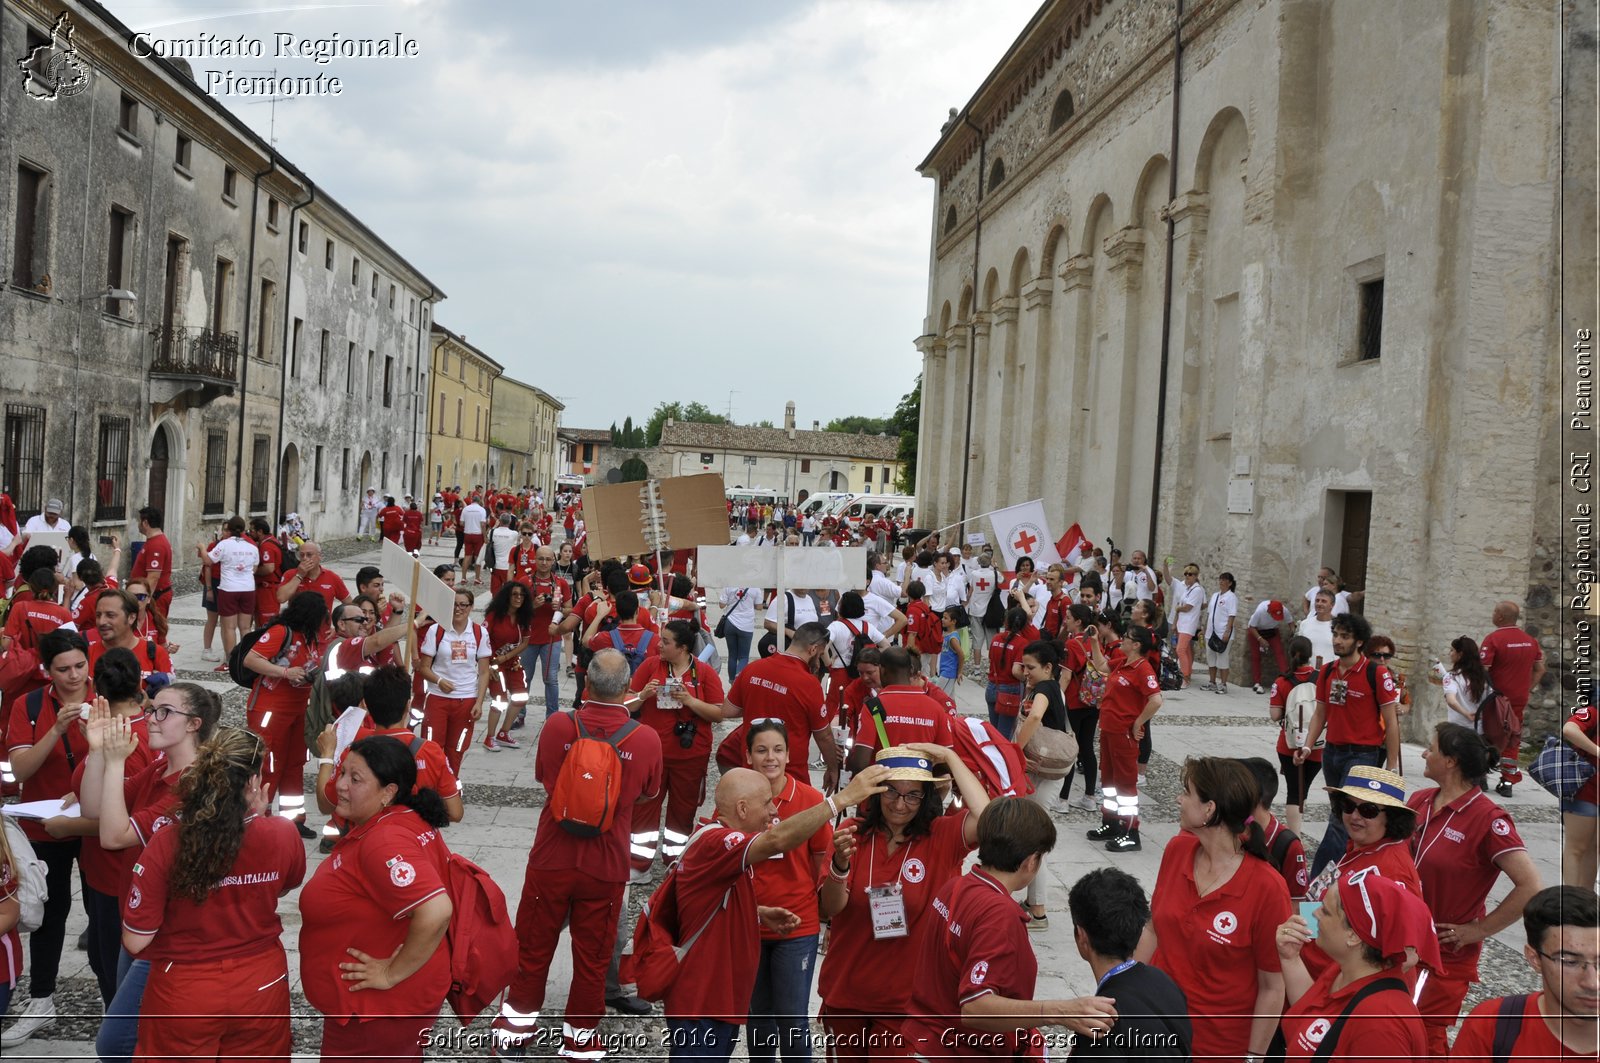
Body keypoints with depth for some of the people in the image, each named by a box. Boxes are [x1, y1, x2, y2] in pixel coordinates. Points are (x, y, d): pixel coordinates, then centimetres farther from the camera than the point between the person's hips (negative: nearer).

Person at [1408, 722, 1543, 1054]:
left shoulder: (1488, 819, -21)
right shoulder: (1420, 801, 0)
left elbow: (1531, 887, -24)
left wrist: (1480, 930, -16)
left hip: (1449, 948, -6)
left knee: (1427, 1033, 5)